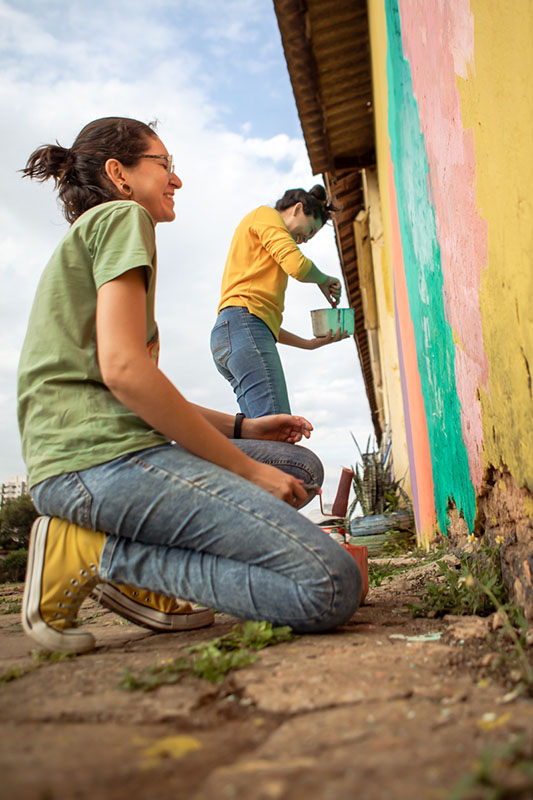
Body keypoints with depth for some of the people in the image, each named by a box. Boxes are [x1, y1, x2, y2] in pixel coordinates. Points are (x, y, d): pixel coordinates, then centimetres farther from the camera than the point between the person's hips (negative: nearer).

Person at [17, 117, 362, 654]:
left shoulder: (87, 236, 31)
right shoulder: (121, 216, 1)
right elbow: (122, 369, -17)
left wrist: (240, 427, 16)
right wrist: (247, 468, -10)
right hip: (100, 454, -10)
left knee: (300, 465, 17)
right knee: (331, 588, -17)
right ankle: (94, 554, -10)